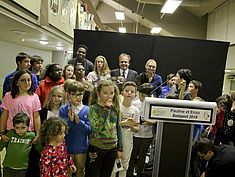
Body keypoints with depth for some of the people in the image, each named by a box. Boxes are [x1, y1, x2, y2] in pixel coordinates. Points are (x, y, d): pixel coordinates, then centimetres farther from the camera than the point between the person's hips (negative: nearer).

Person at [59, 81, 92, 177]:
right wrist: (70, 120, -26)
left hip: (81, 148, 1)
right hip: (67, 147, -1)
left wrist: (79, 121, -24)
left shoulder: (87, 110, -6)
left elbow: (89, 130, -9)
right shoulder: (63, 109, -7)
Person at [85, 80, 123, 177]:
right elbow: (96, 128, -25)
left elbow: (118, 128, 10)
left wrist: (120, 147, 10)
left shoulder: (115, 108, 2)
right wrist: (106, 109, -24)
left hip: (112, 148, 4)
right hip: (96, 148, -4)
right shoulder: (94, 108, -11)